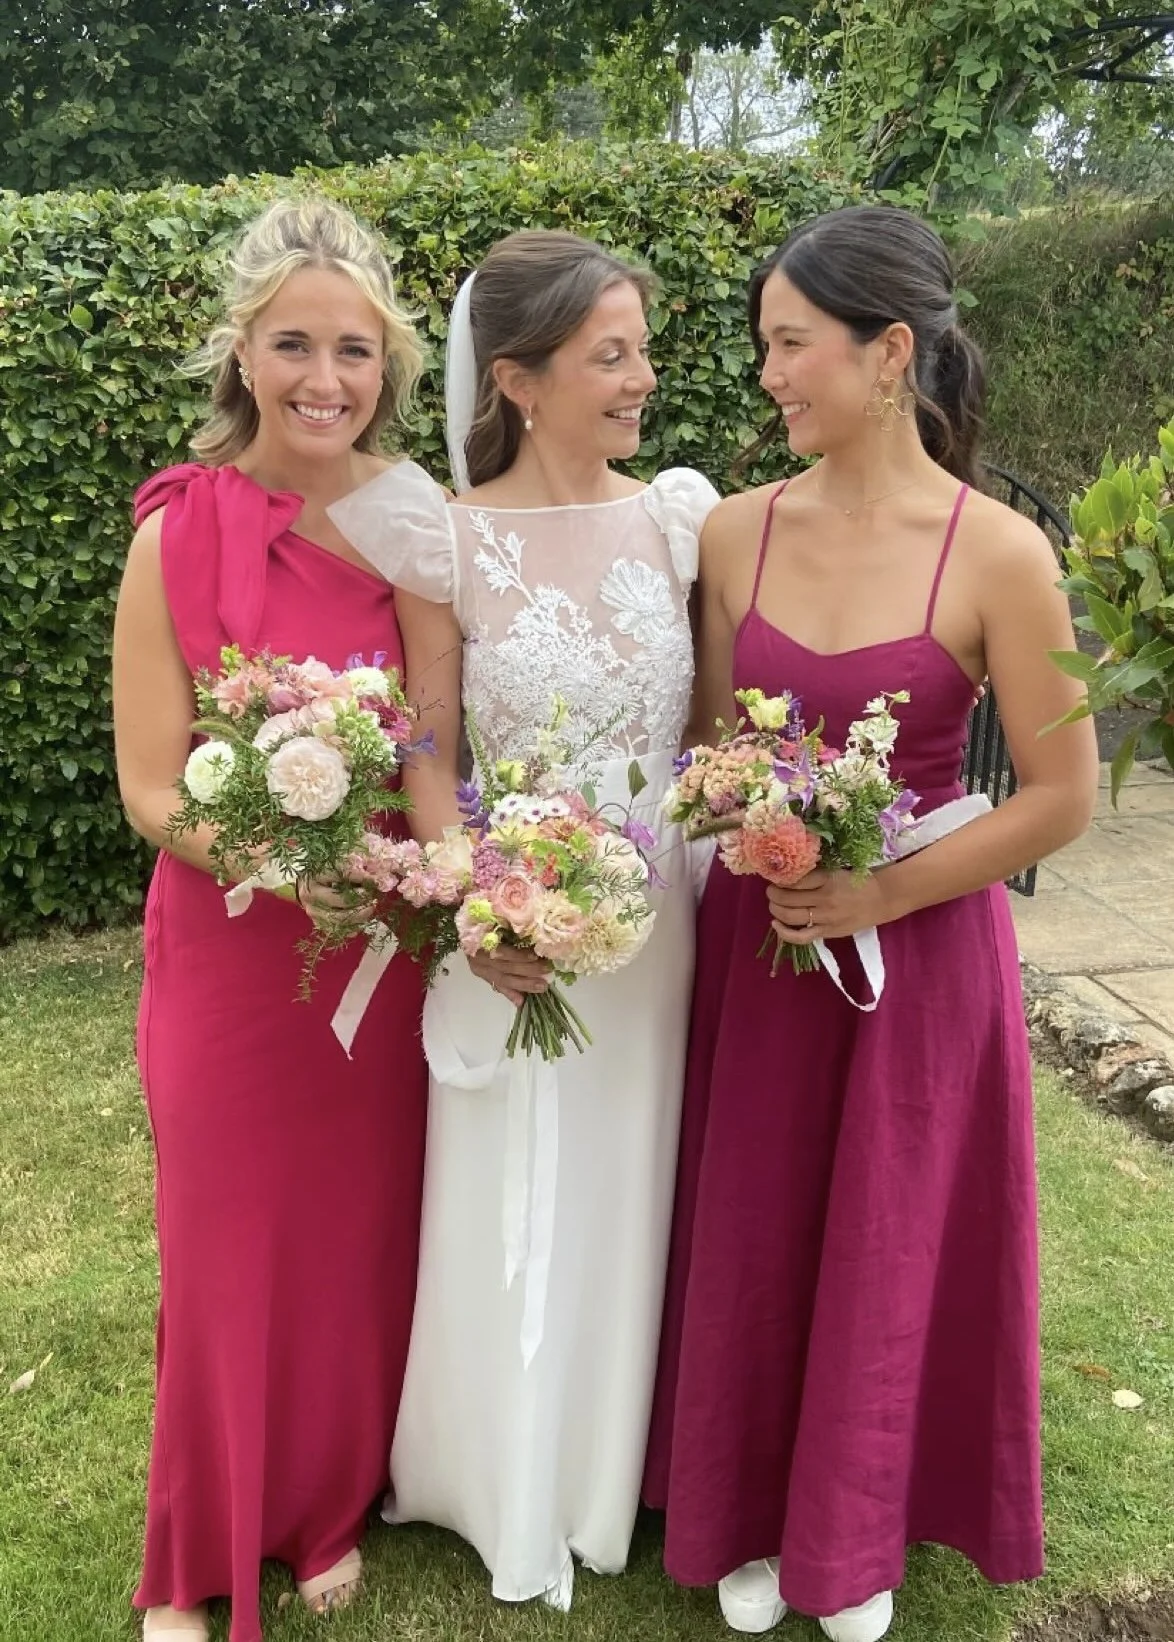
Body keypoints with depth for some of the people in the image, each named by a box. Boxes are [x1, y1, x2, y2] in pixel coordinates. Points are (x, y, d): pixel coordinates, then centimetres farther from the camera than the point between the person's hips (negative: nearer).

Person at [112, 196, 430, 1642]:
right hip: (230, 953, -2)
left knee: (368, 1236, 16)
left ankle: (334, 1508, 44)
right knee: (233, 1247, 12)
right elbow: (151, 788, -10)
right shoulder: (180, 534, -10)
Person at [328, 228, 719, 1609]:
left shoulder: (675, 519, 0)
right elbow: (426, 759, -7)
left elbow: (709, 718, 7)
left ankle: (609, 1474, 44)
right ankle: (510, 1491, 42)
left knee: (626, 1199, 18)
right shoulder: (450, 542, -10)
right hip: (519, 930, -3)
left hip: (655, 924, 3)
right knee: (512, 1213, 14)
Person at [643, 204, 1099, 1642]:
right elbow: (708, 748, 6)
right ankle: (750, 1517, 43)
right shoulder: (739, 531, -3)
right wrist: (755, 863, -11)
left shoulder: (996, 553, -14)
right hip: (755, 941, 3)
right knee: (749, 1238, 16)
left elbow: (1062, 795, -10)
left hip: (920, 947, -3)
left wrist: (879, 894, -16)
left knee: (891, 1249, 15)